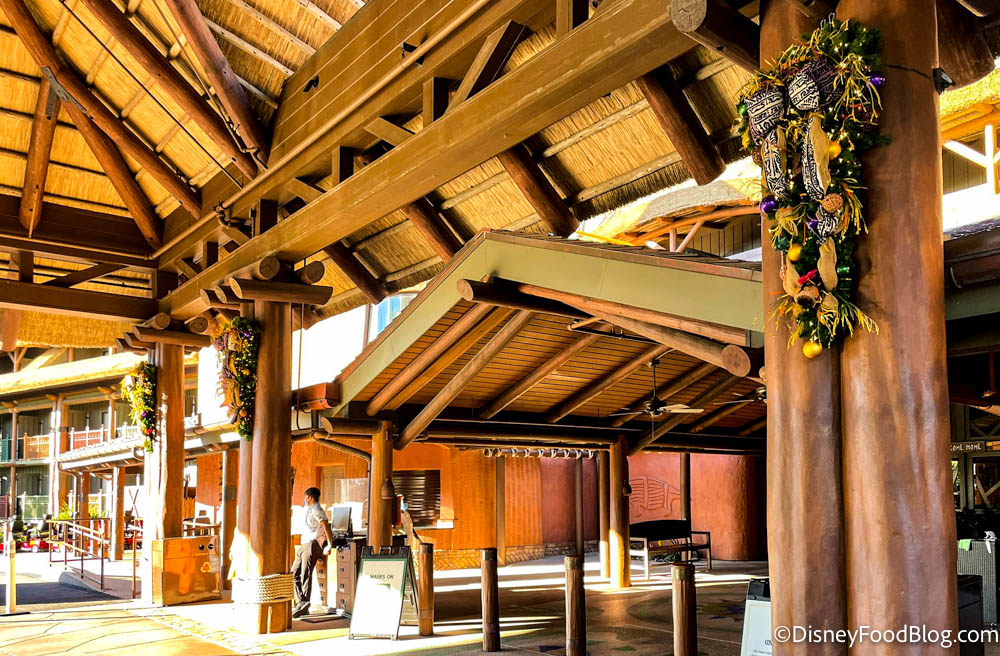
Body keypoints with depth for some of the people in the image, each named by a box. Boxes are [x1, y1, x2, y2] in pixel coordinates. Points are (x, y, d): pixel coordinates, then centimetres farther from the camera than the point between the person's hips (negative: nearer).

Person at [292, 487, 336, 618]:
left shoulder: (317, 511, -12)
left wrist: (329, 546, -24)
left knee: (305, 575, -10)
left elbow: (326, 527, -21)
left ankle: (304, 606, -8)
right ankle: (300, 603, 7)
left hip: (312, 545, -10)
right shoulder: (310, 510, 20)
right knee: (294, 573, 6)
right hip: (304, 545, 10)